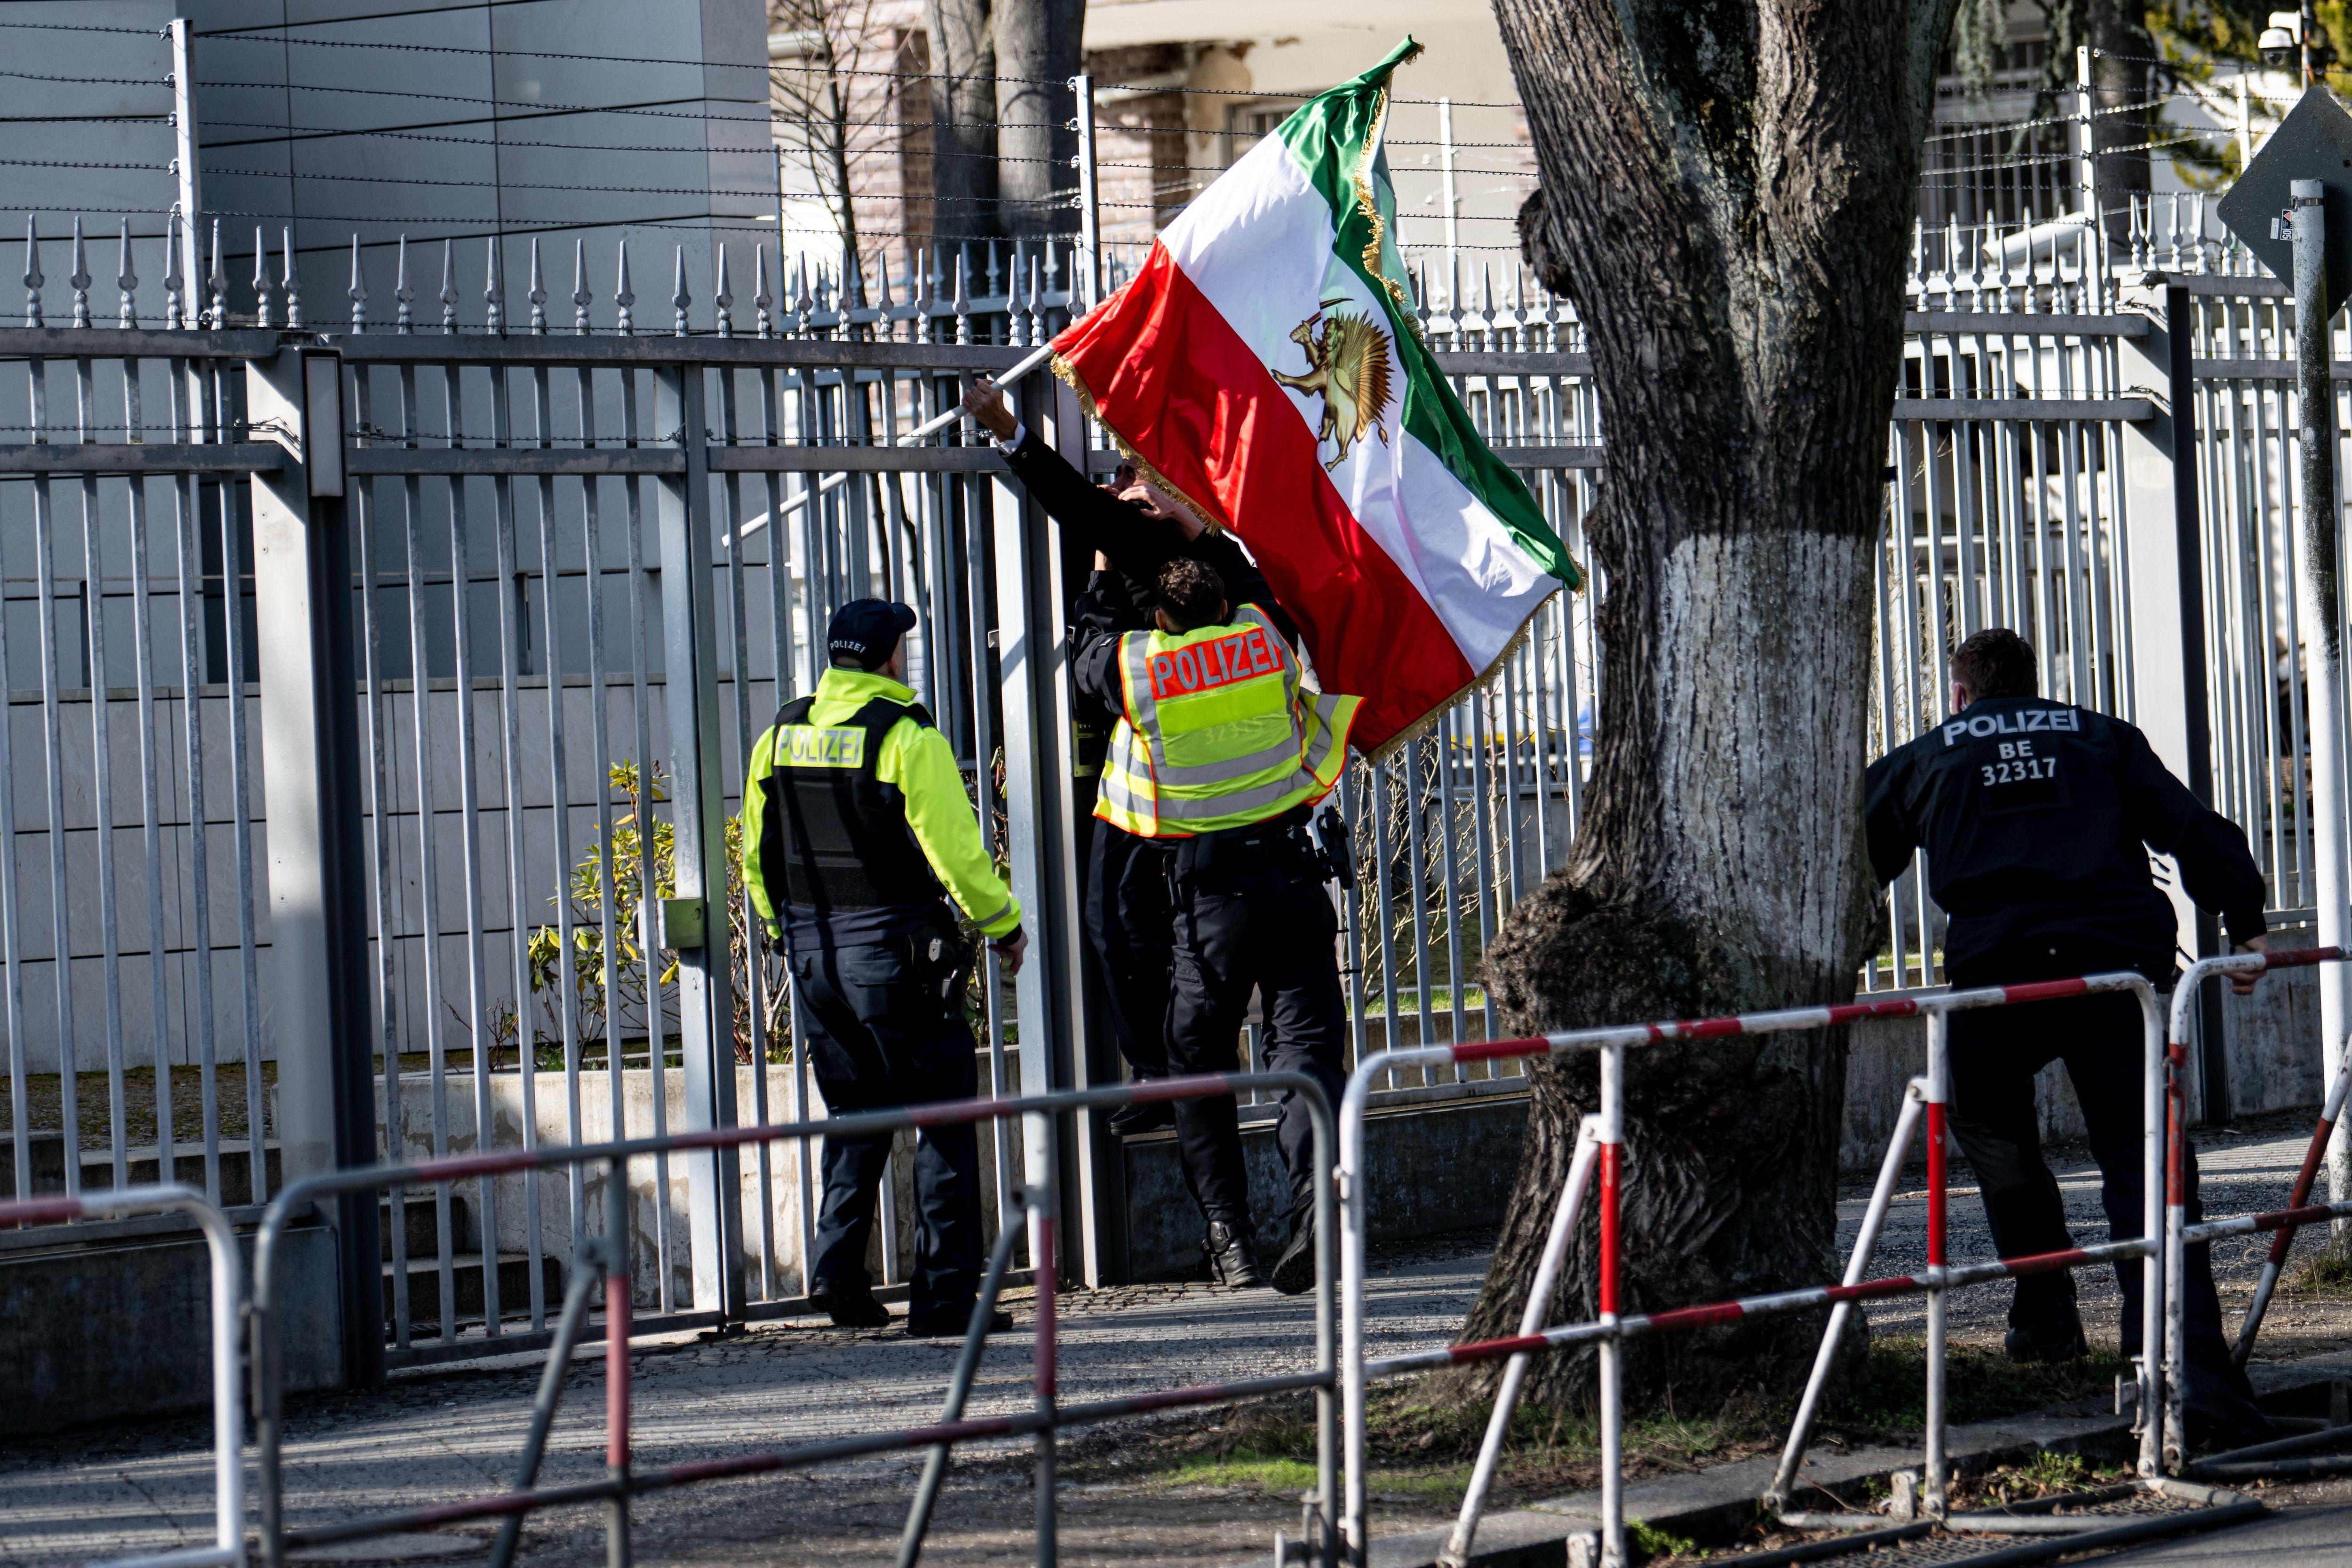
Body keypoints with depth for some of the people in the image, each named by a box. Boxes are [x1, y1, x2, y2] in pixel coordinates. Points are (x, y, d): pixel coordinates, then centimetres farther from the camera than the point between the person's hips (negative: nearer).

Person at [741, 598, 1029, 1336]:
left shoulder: (780, 737, 6)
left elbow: (758, 859, 13)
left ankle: (837, 1268, 3)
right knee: (943, 1119, 1)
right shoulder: (908, 738, -13)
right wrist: (1004, 925, -1)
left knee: (855, 1113, 17)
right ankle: (943, 1295, -1)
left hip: (814, 955, 6)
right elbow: (955, 852, -15)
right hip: (895, 951, -6)